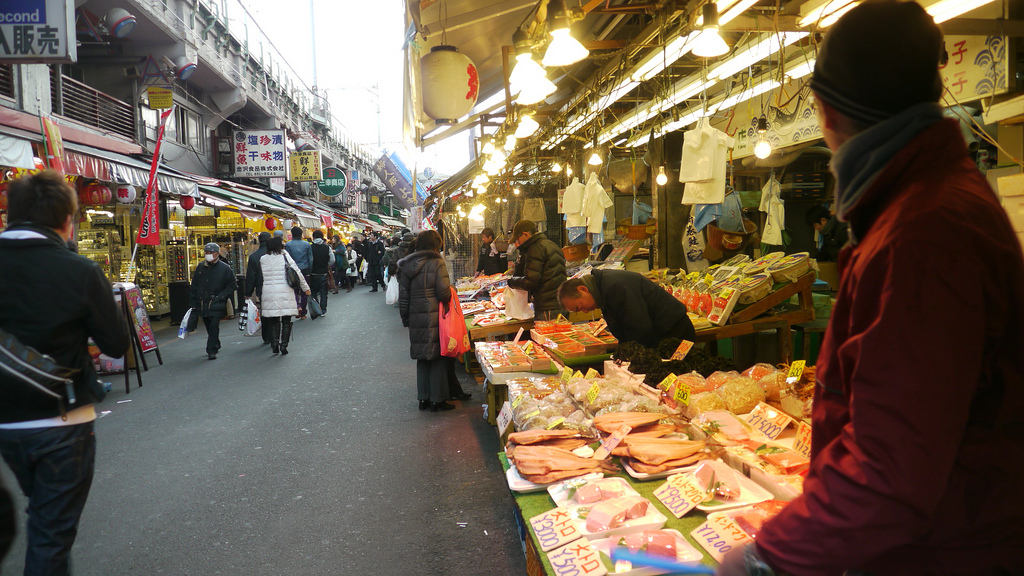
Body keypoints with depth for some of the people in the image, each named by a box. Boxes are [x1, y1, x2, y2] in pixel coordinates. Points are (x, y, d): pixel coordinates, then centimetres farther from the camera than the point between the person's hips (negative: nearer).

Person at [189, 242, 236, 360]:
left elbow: (231, 286, 1)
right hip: (202, 304, 4)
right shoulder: (200, 267, 9)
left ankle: (212, 351, -8)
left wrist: (220, 297, -11)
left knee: (214, 327, -11)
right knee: (209, 327, 13)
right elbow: (193, 286, 15)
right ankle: (215, 346, 31)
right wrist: (194, 302, 9)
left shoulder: (225, 268, -2)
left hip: (217, 305, -4)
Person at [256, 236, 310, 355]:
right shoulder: (285, 257, -4)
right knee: (286, 321, 6)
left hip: (269, 295, 2)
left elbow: (260, 278, 10)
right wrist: (306, 288, 9)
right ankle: (284, 344, 1)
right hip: (285, 294, -2)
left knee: (273, 321, 11)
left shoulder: (262, 260, 4)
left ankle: (274, 344, 3)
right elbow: (298, 273, 0)